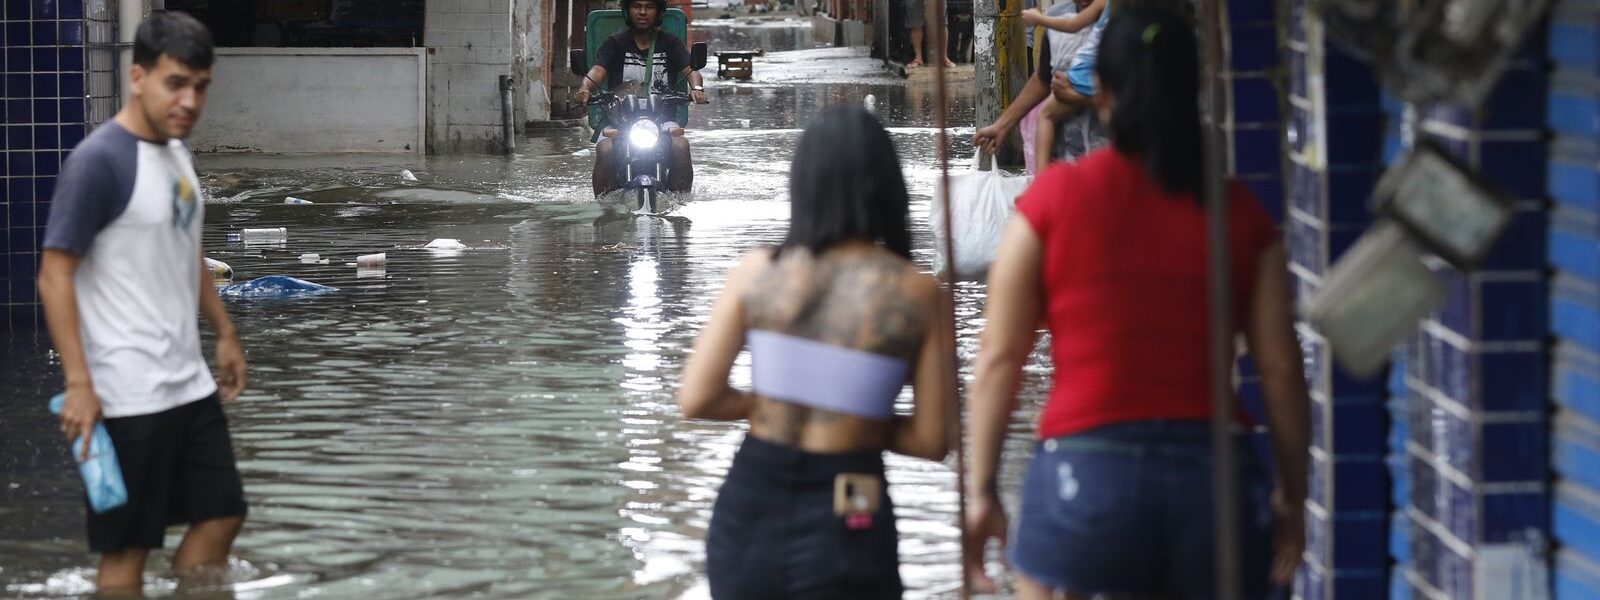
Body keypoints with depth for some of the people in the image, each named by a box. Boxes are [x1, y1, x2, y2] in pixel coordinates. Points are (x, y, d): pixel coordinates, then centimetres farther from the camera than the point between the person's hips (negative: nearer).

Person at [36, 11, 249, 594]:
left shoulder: (178, 153, 11)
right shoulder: (98, 161, -15)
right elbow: (54, 275, -18)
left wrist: (225, 334, 24)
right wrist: (78, 384, -22)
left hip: (190, 386, 9)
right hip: (128, 399, -9)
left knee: (221, 515, 12)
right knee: (127, 547, -2)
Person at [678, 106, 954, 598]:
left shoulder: (758, 272, -2)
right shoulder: (916, 294, -6)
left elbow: (696, 400, -5)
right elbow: (931, 441, -4)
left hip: (748, 507, 3)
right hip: (845, 528, -3)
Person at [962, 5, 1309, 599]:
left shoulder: (1054, 199, 1)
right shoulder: (1240, 213, 6)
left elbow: (998, 359, -1)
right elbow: (1281, 370, 4)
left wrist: (981, 489, 5)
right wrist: (1292, 495, 13)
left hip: (1085, 475, -2)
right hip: (1216, 474, 2)